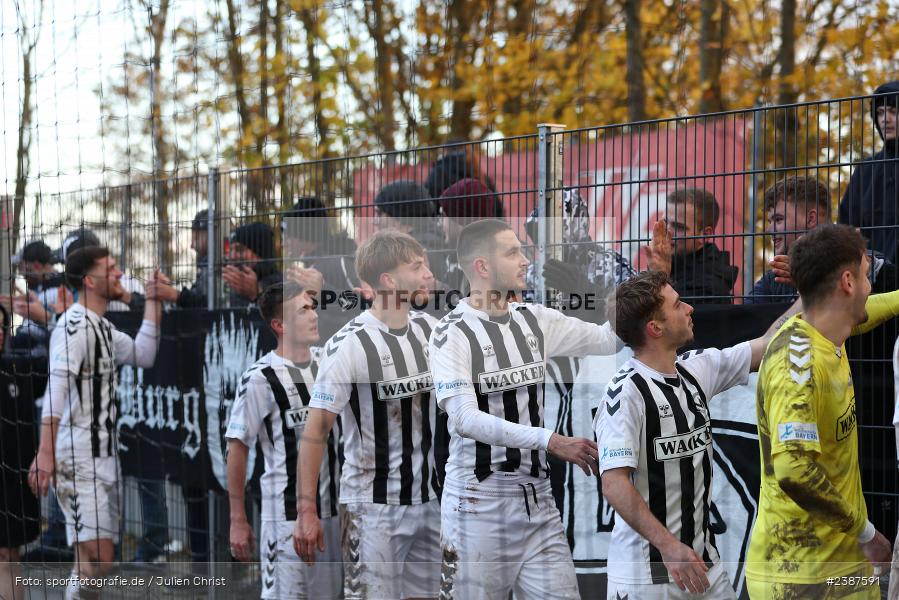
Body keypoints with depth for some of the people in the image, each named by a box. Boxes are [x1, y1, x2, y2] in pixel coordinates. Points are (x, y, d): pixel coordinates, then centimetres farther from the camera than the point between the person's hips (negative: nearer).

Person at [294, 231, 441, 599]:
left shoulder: (431, 330, 3)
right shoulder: (349, 345, -15)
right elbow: (315, 431, -15)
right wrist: (306, 511, -18)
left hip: (428, 500, 6)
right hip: (372, 506, -6)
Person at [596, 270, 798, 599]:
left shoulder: (698, 369, 6)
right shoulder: (625, 392, -16)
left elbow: (767, 345, 17)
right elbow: (614, 484, -23)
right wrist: (668, 545, -28)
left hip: (702, 560, 7)